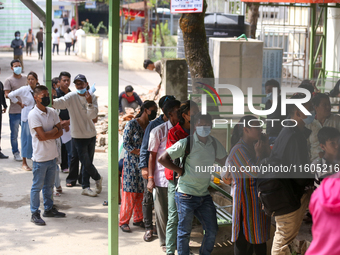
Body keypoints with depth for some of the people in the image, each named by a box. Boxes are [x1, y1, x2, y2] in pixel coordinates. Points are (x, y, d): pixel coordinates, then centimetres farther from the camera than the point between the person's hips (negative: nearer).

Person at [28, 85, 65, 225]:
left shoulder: (52, 112, 6)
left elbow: (60, 132, 3)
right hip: (40, 157, -6)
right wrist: (55, 130, -6)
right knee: (37, 186, 3)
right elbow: (42, 135, -22)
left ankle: (49, 209, 30)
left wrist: (48, 135, -15)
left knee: (49, 185, 18)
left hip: (52, 155, 6)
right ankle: (35, 214, 11)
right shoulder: (33, 115, -15)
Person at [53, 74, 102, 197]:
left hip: (91, 134, 4)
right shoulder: (71, 97, -10)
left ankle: (85, 187, 24)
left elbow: (93, 115, -8)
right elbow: (59, 102, -29)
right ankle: (98, 178, 26)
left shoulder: (92, 97, 1)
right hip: (78, 136, -4)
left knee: (88, 163, 12)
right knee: (86, 163, -1)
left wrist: (89, 103, -23)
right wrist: (51, 100, -50)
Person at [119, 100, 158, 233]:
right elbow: (126, 144, -12)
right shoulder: (132, 124, -9)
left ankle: (138, 219, 20)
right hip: (131, 163, -5)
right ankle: (123, 221, 6)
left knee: (141, 193, 8)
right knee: (129, 192, -3)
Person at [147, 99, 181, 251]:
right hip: (162, 179, -4)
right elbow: (152, 156, -4)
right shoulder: (158, 131, -7)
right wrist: (150, 179, -8)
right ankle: (165, 242, 20)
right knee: (163, 212, 6)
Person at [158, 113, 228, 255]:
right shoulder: (186, 143, -12)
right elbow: (162, 159, -14)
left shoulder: (214, 143, 5)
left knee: (212, 231, 8)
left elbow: (224, 160, 25)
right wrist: (180, 171, -9)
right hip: (186, 195, -6)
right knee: (184, 232, 3)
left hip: (204, 194, 6)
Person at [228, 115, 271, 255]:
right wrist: (258, 154, -12)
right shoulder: (238, 151, -17)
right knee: (244, 237, -2)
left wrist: (266, 147, 3)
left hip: (259, 199, 9)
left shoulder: (255, 146, 11)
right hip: (246, 199, -9)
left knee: (259, 237, 14)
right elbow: (254, 172, -24)